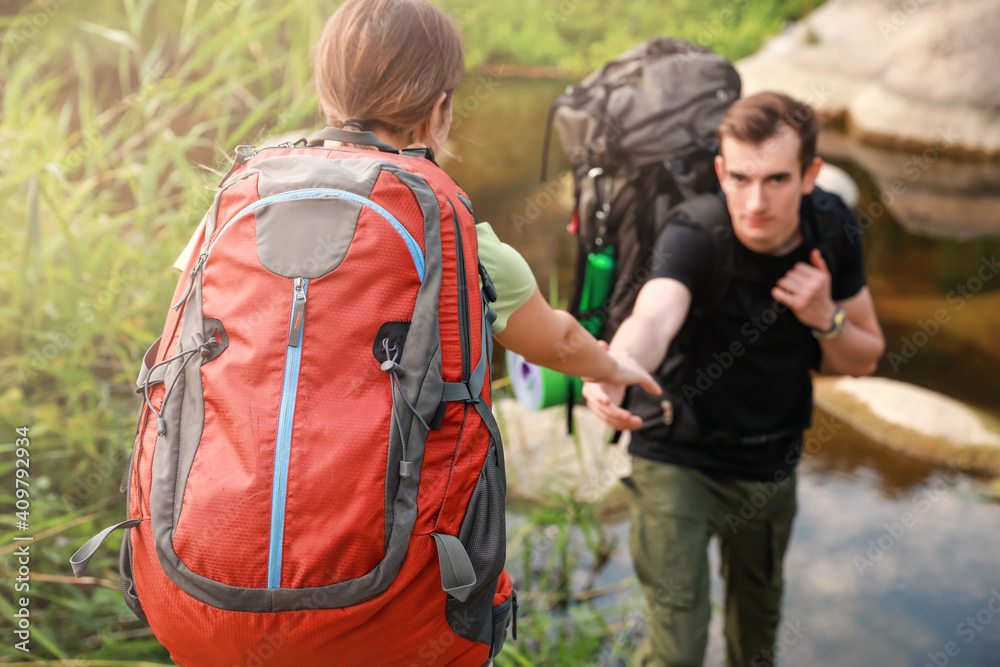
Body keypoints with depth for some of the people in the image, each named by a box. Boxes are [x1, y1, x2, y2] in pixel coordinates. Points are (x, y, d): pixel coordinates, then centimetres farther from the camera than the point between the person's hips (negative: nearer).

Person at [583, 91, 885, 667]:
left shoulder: (834, 232, -12)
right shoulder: (695, 239, -27)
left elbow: (864, 361, -1)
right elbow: (653, 317, -48)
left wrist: (826, 318, -23)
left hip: (773, 464, 5)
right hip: (679, 460, -4)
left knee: (759, 610, 26)